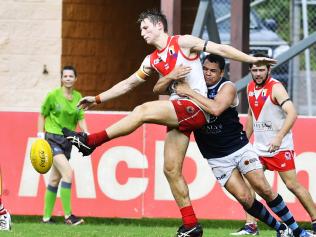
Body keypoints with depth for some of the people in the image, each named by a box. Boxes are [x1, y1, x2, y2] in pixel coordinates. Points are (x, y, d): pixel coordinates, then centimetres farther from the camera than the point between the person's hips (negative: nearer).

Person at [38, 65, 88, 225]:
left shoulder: (78, 97, 7)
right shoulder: (53, 95, -8)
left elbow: (81, 119, 8)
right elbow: (42, 115, 2)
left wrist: (86, 134, -8)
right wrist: (41, 136, -3)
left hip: (68, 140, 6)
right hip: (53, 139, -6)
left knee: (55, 179, 11)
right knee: (68, 172, -21)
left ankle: (46, 217, 18)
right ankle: (68, 216, -20)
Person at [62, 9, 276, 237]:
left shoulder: (183, 43, -1)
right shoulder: (152, 60, 19)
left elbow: (220, 49, -3)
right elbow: (128, 84, 24)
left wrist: (252, 59, -9)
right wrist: (97, 99, 20)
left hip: (195, 107, -8)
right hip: (178, 112, 8)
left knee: (143, 111, -24)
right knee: (171, 169, 2)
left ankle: (90, 141, -20)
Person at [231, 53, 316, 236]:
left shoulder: (276, 88, -15)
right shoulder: (250, 88, 7)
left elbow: (292, 114, -27)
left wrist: (279, 137, -37)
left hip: (280, 146, -7)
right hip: (259, 147, 7)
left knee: (292, 184, -7)